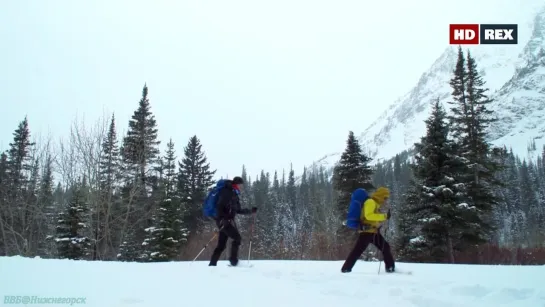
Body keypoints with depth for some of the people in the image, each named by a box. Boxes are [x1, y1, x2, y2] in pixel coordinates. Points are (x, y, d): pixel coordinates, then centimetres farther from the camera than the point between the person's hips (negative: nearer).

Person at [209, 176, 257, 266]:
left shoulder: (234, 195, 19)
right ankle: (233, 260, -9)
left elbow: (238, 210, 24)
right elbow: (219, 206, -18)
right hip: (223, 221, -9)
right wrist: (223, 218, -27)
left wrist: (251, 211, 20)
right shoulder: (226, 192, -10)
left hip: (229, 221, 9)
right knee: (237, 238, -13)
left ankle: (212, 264, 9)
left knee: (221, 245, 7)